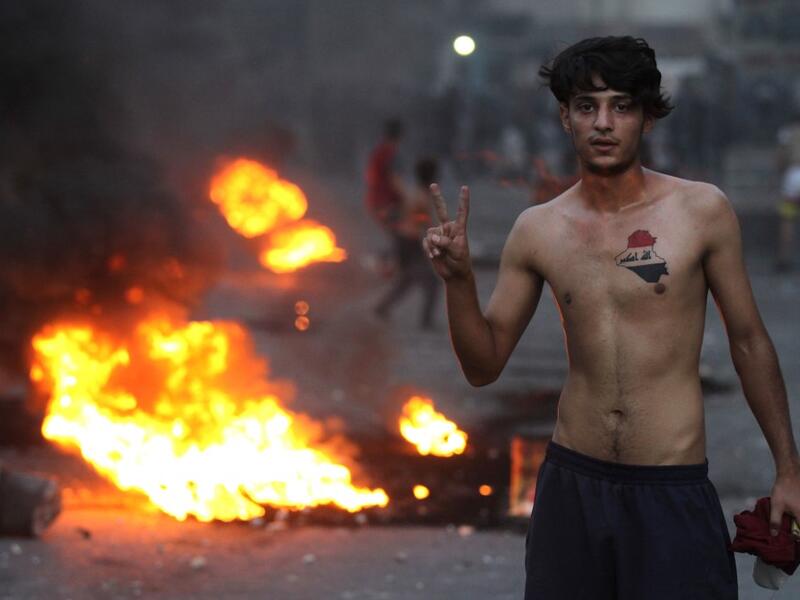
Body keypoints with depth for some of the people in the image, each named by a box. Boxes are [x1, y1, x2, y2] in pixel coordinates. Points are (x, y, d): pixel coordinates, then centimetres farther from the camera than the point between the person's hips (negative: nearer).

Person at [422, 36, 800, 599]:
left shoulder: (702, 210, -6)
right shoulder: (536, 230, 2)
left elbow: (749, 341, 3)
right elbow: (484, 366, 7)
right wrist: (459, 280, -11)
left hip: (674, 490, -3)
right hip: (571, 483, 3)